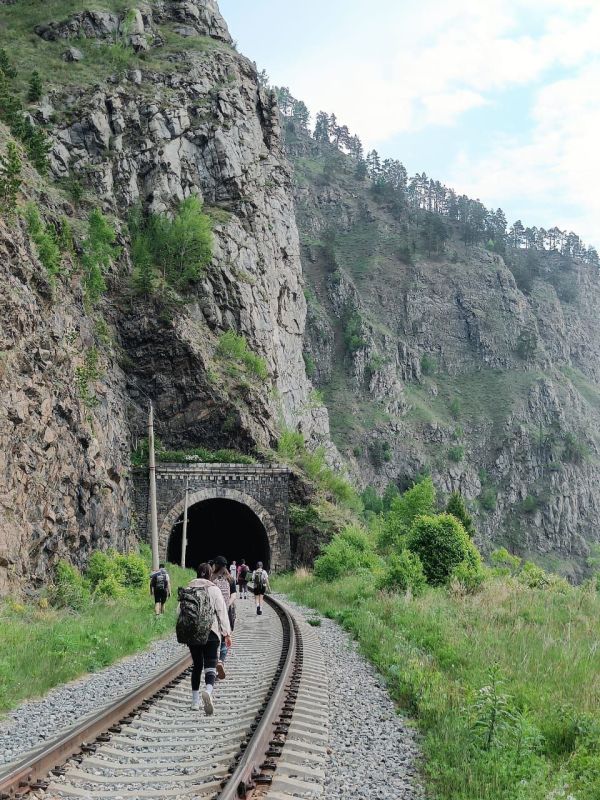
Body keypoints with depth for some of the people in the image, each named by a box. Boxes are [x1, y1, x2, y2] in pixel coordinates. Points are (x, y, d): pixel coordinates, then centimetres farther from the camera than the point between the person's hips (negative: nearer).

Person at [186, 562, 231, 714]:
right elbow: (222, 612, -5)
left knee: (197, 665, 16)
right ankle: (208, 691, -34)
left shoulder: (188, 590, 5)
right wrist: (227, 633, -1)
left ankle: (195, 701, 20)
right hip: (211, 632, -3)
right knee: (210, 666, -5)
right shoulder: (214, 590, -2)